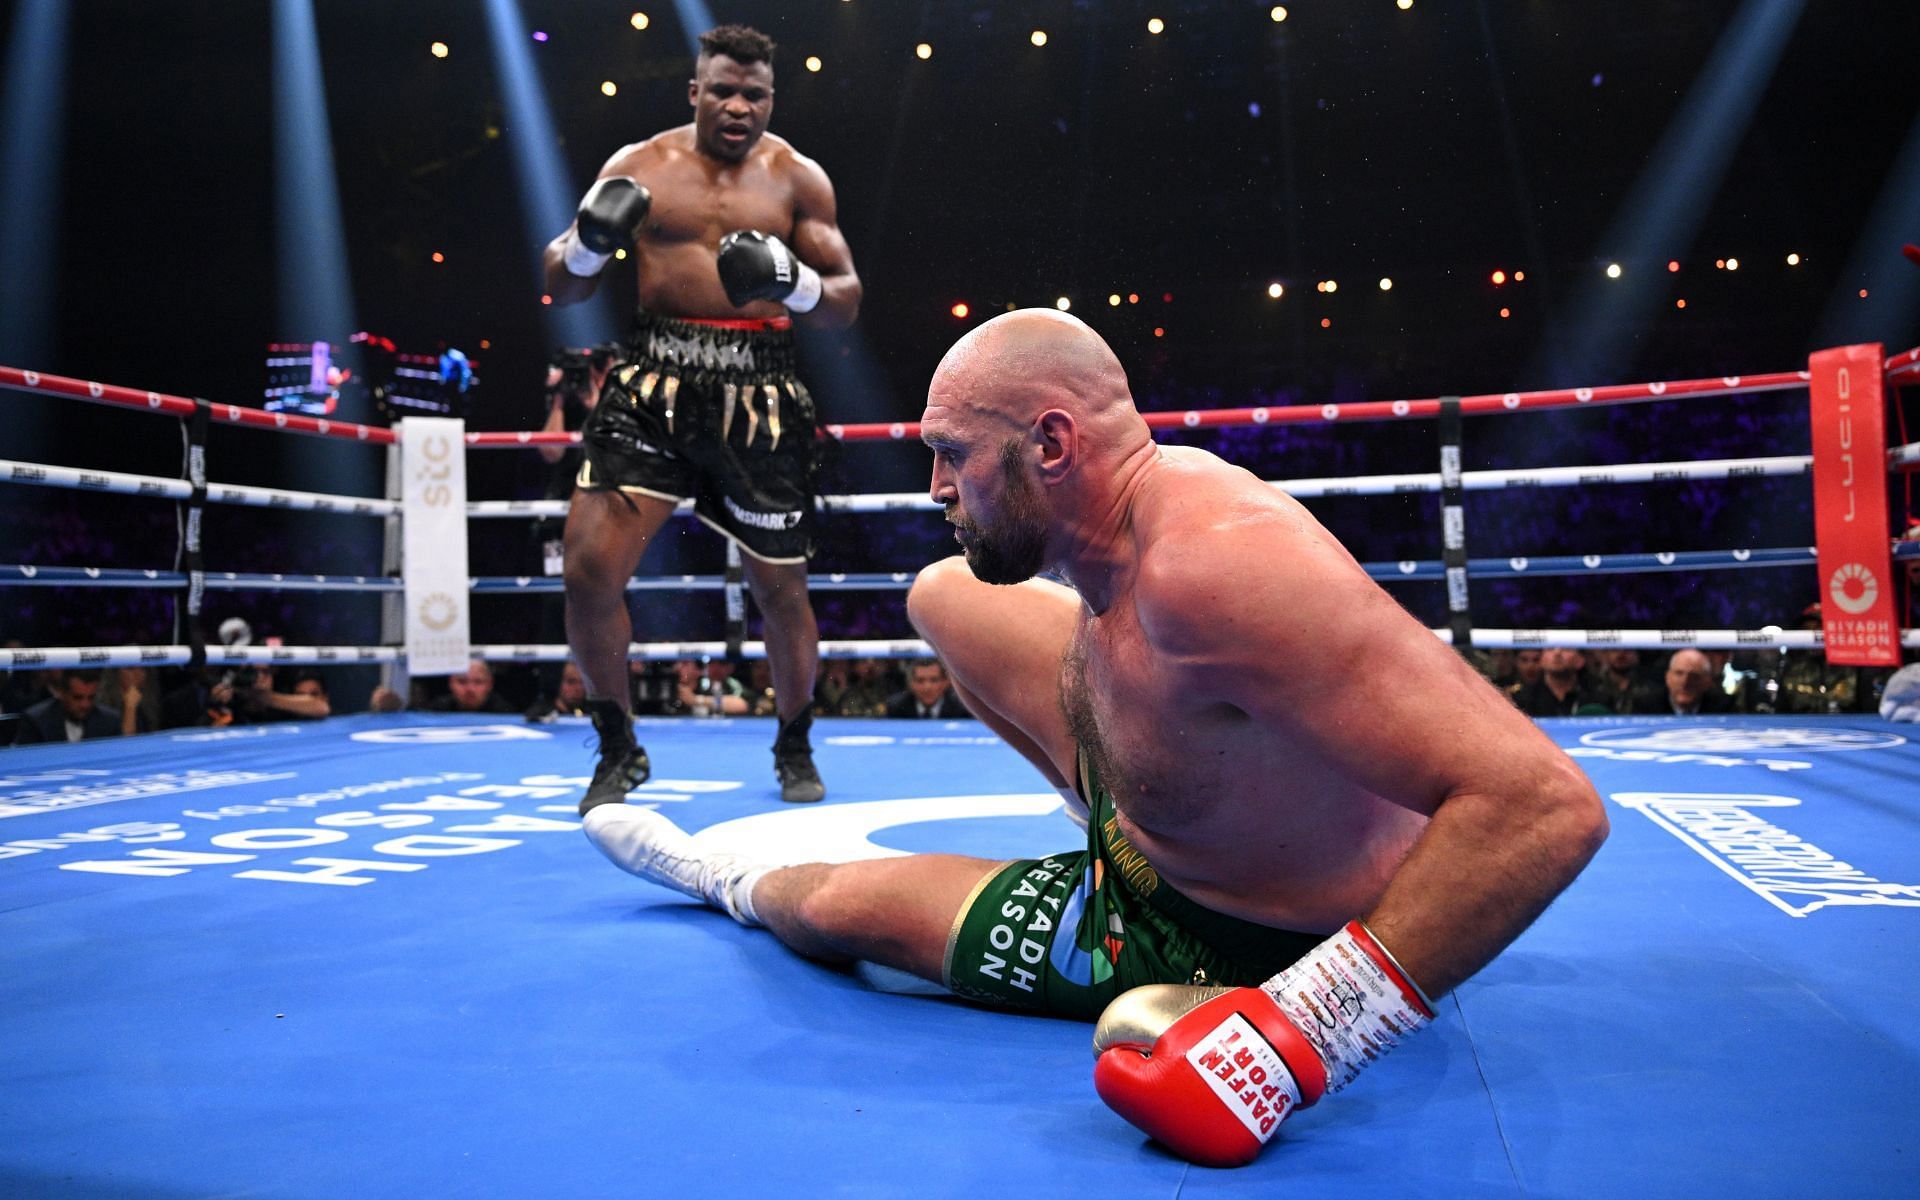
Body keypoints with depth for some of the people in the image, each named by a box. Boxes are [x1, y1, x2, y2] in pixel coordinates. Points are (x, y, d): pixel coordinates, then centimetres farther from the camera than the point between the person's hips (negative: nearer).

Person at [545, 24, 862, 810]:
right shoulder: (640, 166, 8)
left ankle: (794, 747, 31)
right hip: (654, 382, 1)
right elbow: (560, 287, 9)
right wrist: (589, 241, -14)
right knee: (590, 569, -11)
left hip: (757, 392, 0)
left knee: (780, 587, 6)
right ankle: (619, 748, 12)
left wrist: (791, 282, -17)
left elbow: (847, 302, 4)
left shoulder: (798, 178, 7)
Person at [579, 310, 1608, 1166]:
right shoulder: (1146, 489, -13)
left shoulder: (1212, 561, -41)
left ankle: (717, 878, 39)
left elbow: (1546, 804, -43)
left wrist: (1295, 1038, -44)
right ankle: (1132, 826, 26)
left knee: (833, 903, 0)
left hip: (1233, 935, -8)